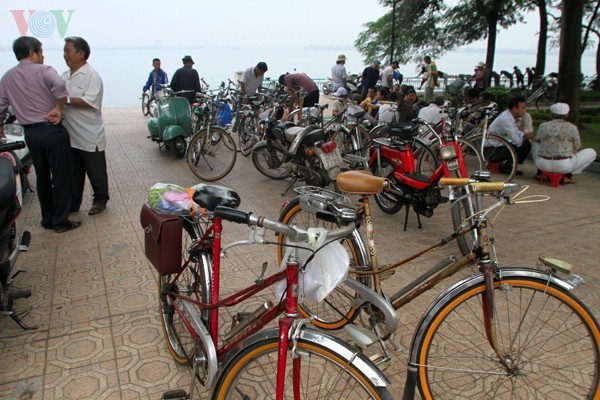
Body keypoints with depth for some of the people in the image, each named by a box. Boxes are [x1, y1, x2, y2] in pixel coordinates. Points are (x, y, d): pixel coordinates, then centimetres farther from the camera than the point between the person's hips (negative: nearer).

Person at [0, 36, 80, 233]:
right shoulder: (43, 71, -8)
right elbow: (60, 86, -30)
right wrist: (58, 108, -17)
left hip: (30, 133, 6)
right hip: (53, 130, -6)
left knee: (42, 177, 17)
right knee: (61, 176, 3)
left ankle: (47, 219, 25)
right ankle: (61, 221, 7)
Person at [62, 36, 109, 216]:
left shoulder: (91, 75, -11)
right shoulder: (65, 76, 12)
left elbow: (90, 102, -22)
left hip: (90, 136, -7)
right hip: (70, 135, 8)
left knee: (96, 172, 7)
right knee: (73, 173, 16)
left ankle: (100, 200, 24)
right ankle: (72, 204, 28)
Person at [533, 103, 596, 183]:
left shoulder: (543, 126, -1)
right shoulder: (572, 128, -5)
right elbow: (575, 150, 3)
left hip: (543, 164, 3)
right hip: (564, 166, -3)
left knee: (536, 145, 33)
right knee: (591, 152, 18)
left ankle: (540, 173, 20)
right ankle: (567, 176, 11)